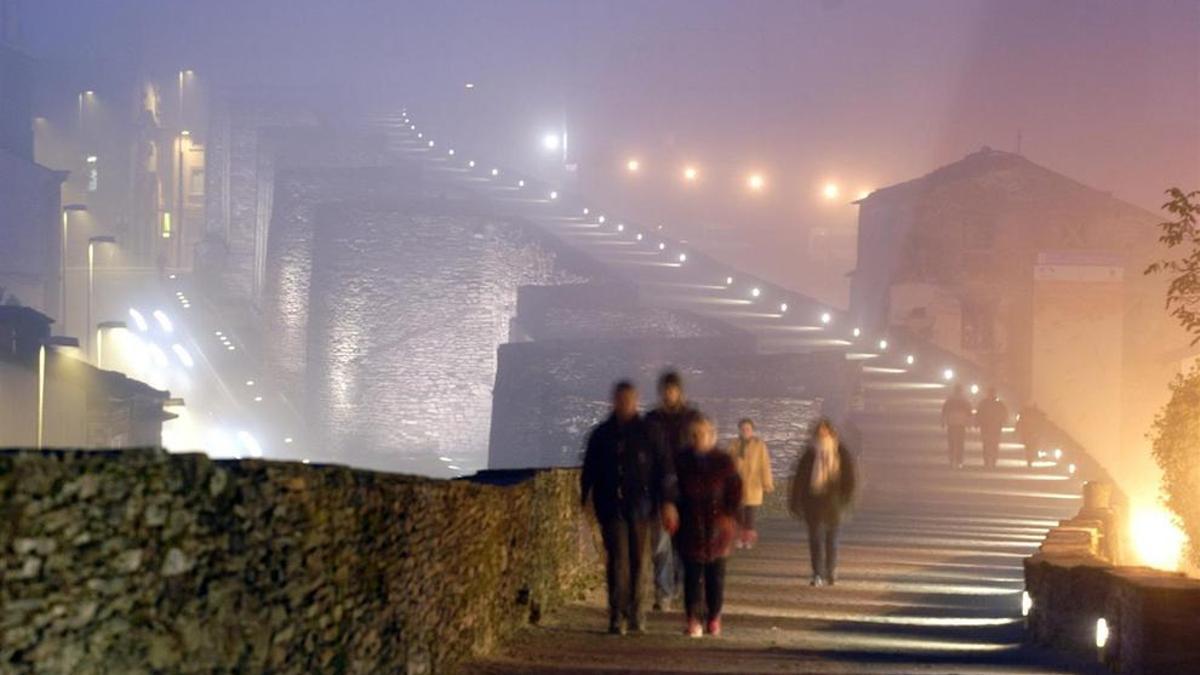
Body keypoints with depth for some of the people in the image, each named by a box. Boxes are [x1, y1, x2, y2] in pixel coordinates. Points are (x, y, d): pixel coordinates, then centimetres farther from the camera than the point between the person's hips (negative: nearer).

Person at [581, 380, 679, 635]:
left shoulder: (647, 433, 2)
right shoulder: (601, 435, 6)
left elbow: (664, 469, 2)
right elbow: (588, 471, 12)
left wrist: (667, 502, -6)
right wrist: (582, 501, 10)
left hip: (640, 507, 0)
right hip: (612, 508, 0)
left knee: (637, 561, 6)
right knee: (617, 559, -8)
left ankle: (634, 613, 20)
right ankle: (617, 616, -8)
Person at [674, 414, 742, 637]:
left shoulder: (724, 461, 2)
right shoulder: (682, 461, 2)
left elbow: (735, 490, 2)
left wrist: (729, 515, -8)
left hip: (717, 526, 0)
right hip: (690, 527, 0)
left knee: (715, 574, 7)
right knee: (692, 574, -4)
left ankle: (714, 618, 18)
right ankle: (693, 621, -6)